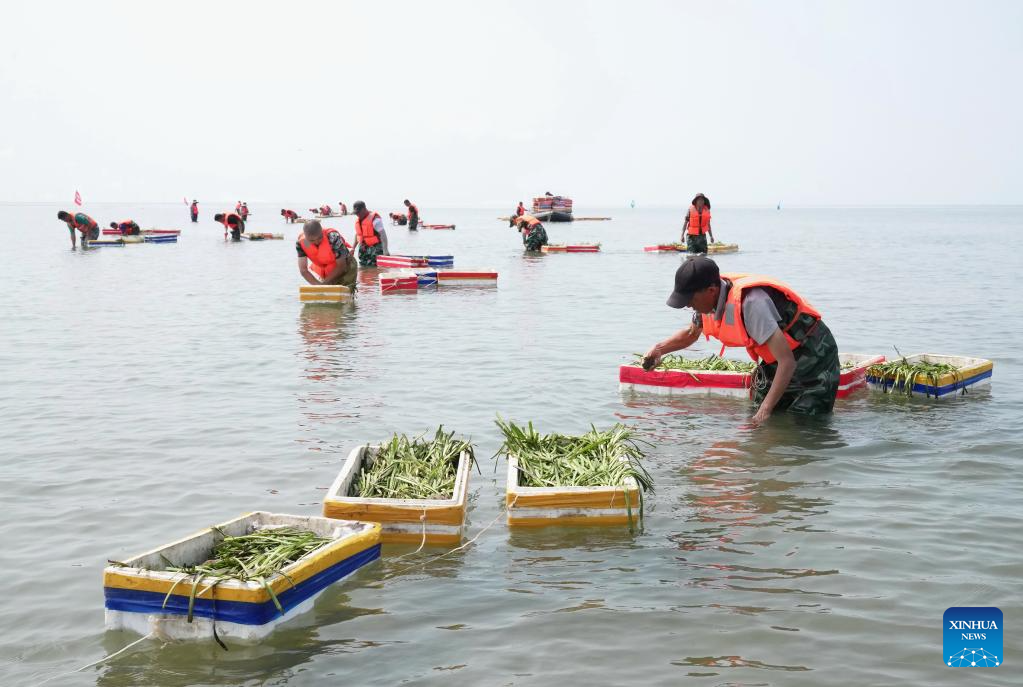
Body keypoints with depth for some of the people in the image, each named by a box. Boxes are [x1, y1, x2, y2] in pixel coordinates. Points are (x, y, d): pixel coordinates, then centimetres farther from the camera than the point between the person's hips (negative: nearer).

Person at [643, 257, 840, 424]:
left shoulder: (750, 302, -35)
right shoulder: (709, 300, -9)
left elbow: (787, 361, -34)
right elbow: (691, 333, 16)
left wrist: (766, 409, -31)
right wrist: (659, 349, -2)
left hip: (814, 358, -8)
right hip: (774, 365, 8)